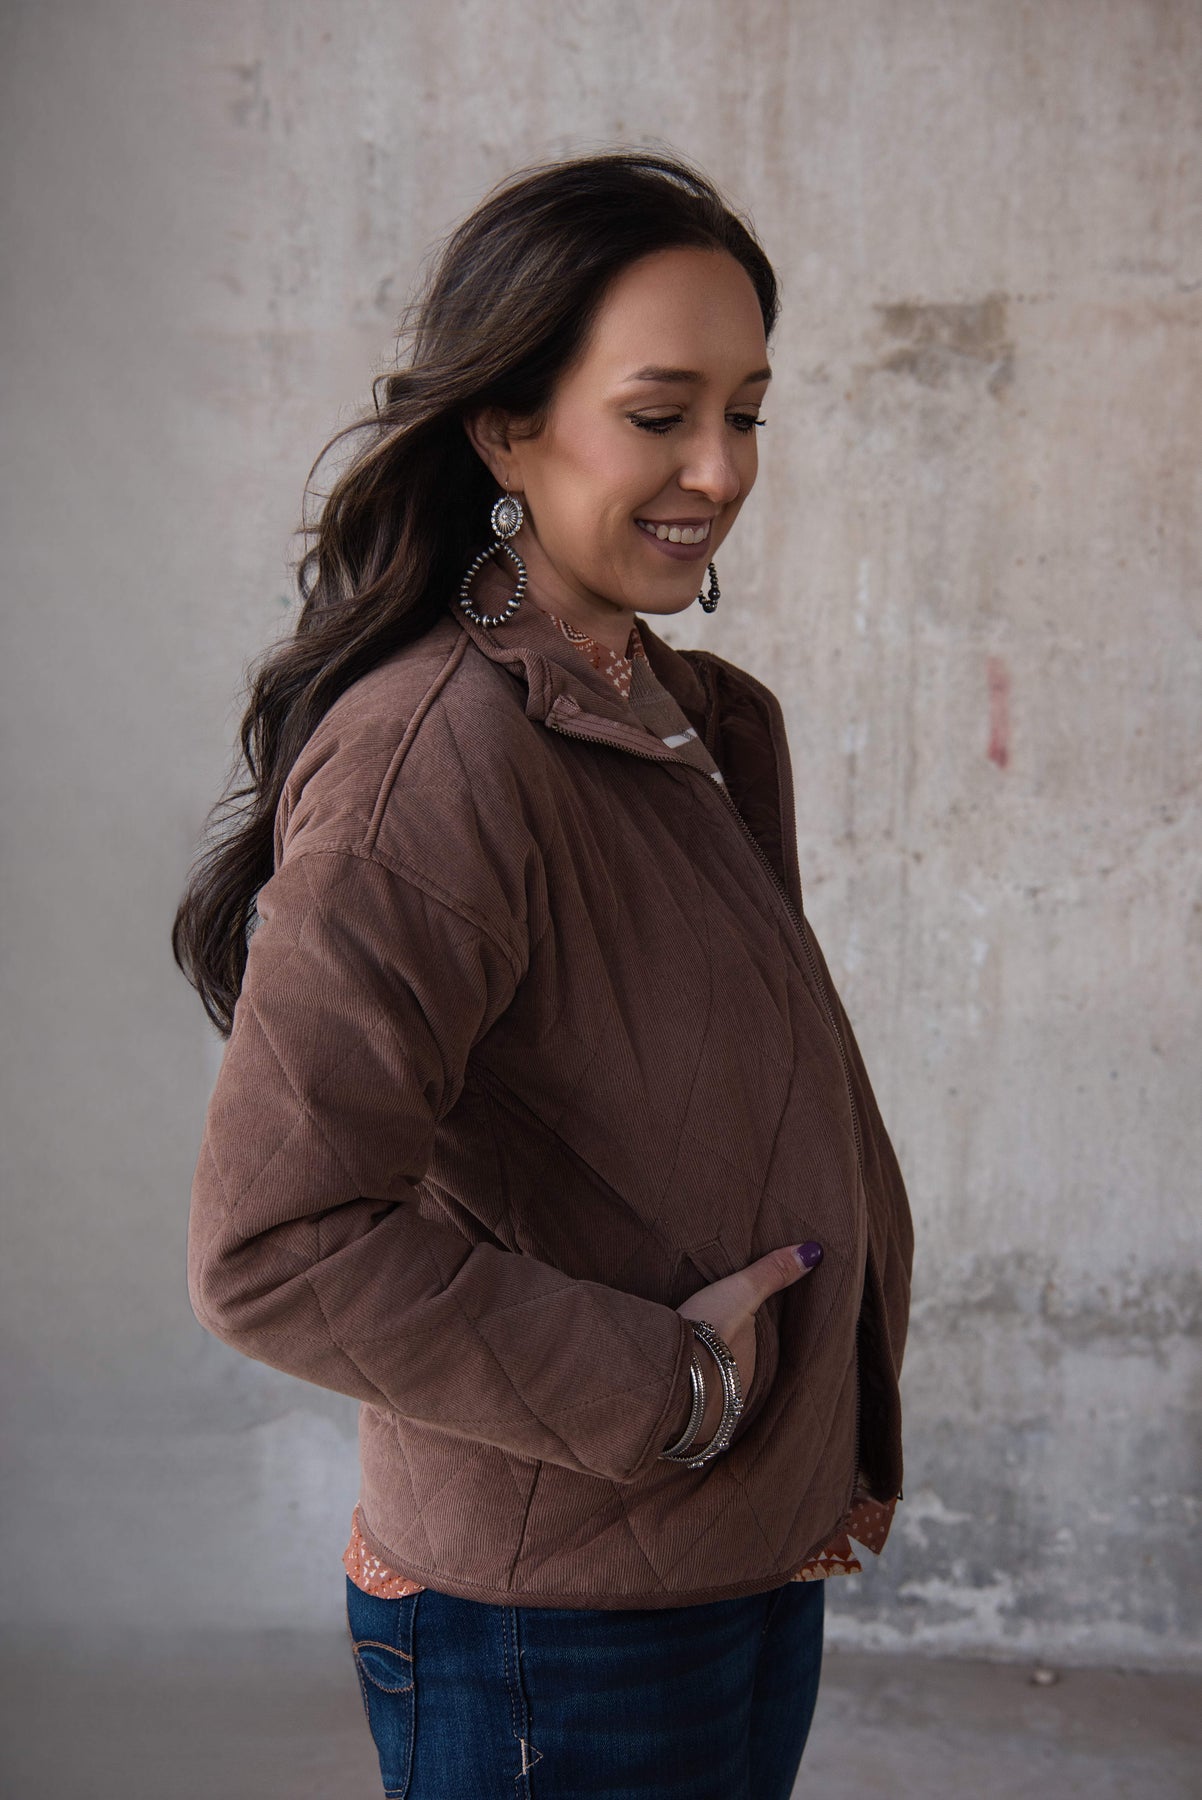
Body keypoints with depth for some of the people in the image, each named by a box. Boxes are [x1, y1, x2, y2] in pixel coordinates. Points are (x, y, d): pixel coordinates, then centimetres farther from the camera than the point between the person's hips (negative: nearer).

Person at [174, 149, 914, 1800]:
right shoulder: (435, 750, -23)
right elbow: (274, 1245, -28)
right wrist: (668, 1387, -19)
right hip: (552, 1640, -8)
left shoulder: (717, 729, 6)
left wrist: (848, 1415, 9)